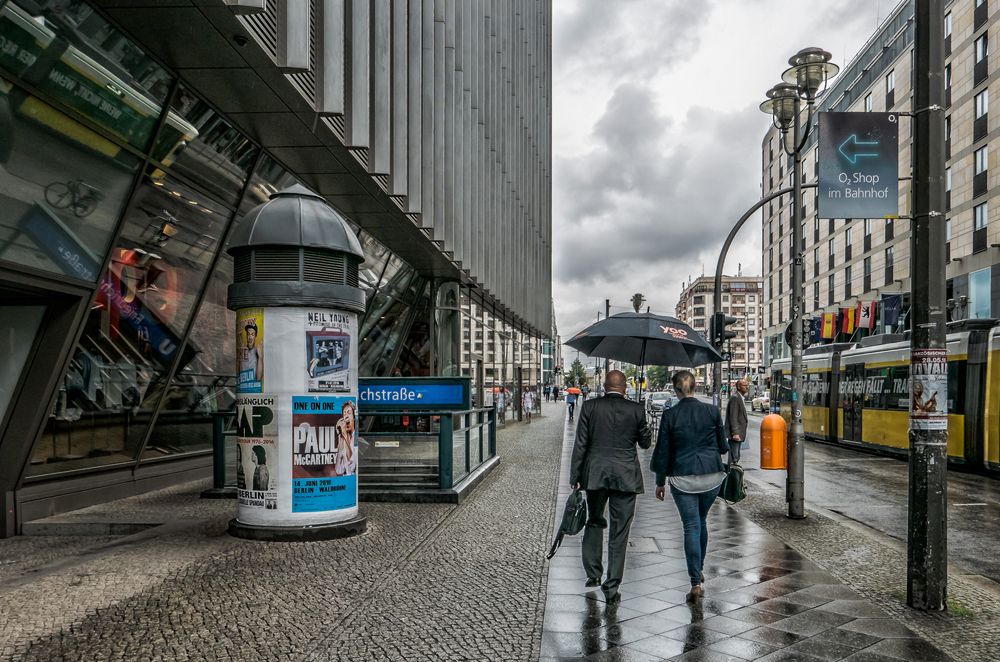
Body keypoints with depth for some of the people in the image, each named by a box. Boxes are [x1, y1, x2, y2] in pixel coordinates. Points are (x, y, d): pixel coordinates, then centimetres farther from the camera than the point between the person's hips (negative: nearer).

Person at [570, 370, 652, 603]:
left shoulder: (589, 406, -4)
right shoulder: (636, 410, -3)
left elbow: (580, 444, -4)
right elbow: (645, 443, 8)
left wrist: (575, 477, 1)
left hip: (595, 475, 1)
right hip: (625, 477, -1)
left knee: (594, 522, 21)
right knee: (619, 533, 5)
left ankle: (593, 573, 22)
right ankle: (611, 586, 6)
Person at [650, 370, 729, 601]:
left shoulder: (669, 415, -8)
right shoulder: (712, 411, -3)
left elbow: (662, 451, -3)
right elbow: (722, 445, 6)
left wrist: (660, 482, 7)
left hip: (683, 478, -2)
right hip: (712, 476, 3)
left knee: (691, 527, 1)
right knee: (701, 521, 22)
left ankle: (696, 583, -5)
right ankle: (699, 569, 35)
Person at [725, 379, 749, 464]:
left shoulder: (740, 398, 18)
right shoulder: (735, 398, -14)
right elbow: (733, 417, -20)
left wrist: (739, 433, 20)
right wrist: (735, 433, -25)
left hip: (738, 434, 10)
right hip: (735, 434, -10)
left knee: (736, 457, 14)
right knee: (734, 457, -10)